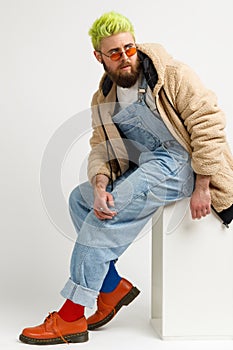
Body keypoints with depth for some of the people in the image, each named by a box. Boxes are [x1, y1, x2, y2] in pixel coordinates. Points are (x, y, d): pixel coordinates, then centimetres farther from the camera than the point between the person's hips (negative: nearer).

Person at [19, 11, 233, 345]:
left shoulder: (172, 75, -8)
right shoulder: (103, 100, 11)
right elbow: (101, 149, 4)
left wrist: (201, 187, -19)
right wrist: (100, 186, -19)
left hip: (180, 163, -8)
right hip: (142, 168, 8)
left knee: (110, 211, -24)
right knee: (80, 198, 3)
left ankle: (71, 317, -18)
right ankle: (112, 286, 2)